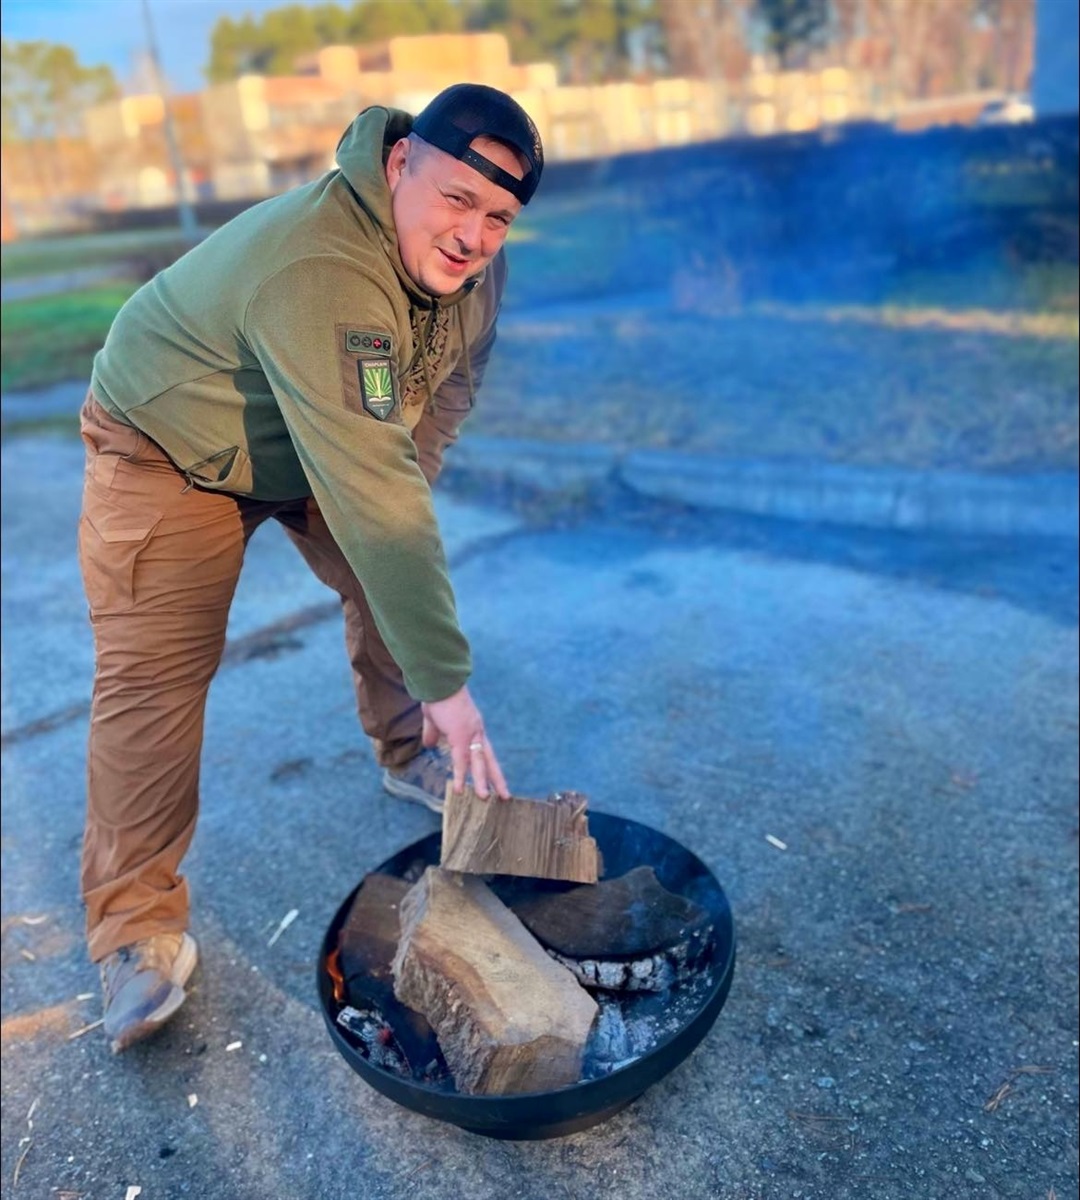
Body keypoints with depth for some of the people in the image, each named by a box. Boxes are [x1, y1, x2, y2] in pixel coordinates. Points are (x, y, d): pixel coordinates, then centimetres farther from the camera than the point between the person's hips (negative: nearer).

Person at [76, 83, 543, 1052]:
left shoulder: (474, 262, -15)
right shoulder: (318, 274, -42)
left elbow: (447, 393, -1)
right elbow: (369, 493, -47)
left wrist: (405, 494, -14)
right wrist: (446, 679, -46)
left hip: (321, 445, 7)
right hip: (168, 447, -6)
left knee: (397, 581, 1)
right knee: (153, 672, -12)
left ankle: (409, 755, 27)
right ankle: (136, 927, 0)